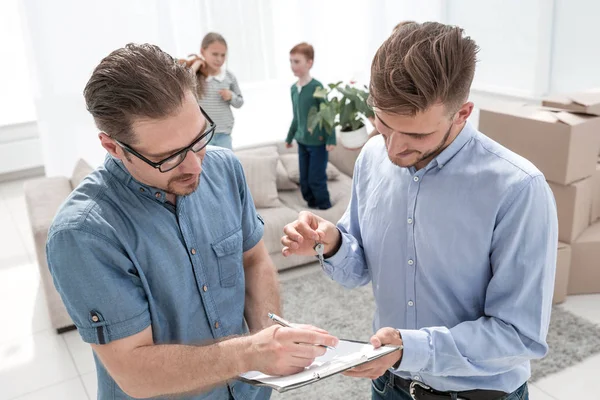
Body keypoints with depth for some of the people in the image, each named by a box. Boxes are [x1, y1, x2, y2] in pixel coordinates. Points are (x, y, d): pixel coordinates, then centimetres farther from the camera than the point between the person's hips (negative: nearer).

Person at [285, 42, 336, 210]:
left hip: (318, 142, -6)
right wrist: (289, 137, 22)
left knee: (316, 179, 0)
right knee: (304, 180, 12)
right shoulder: (293, 88, 4)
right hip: (302, 141, 6)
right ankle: (312, 206, 28)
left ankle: (325, 209, 19)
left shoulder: (317, 87, -15)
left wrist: (331, 139, -15)